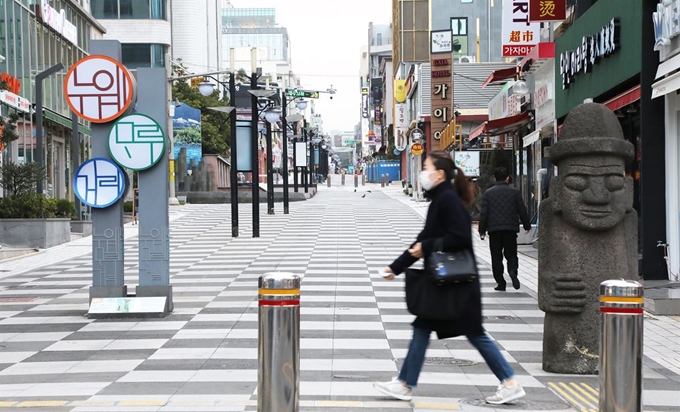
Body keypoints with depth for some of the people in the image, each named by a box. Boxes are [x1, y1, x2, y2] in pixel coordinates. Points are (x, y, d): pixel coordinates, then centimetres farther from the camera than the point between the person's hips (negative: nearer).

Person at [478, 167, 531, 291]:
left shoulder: (488, 193, 2)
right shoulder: (515, 192, 2)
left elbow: (484, 213, 0)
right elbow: (522, 211, 4)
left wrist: (482, 230, 7)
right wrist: (527, 225, 17)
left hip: (494, 229, 0)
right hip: (511, 228, 0)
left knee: (496, 257, 7)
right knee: (511, 254, 9)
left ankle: (500, 283, 4)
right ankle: (513, 271, -22)